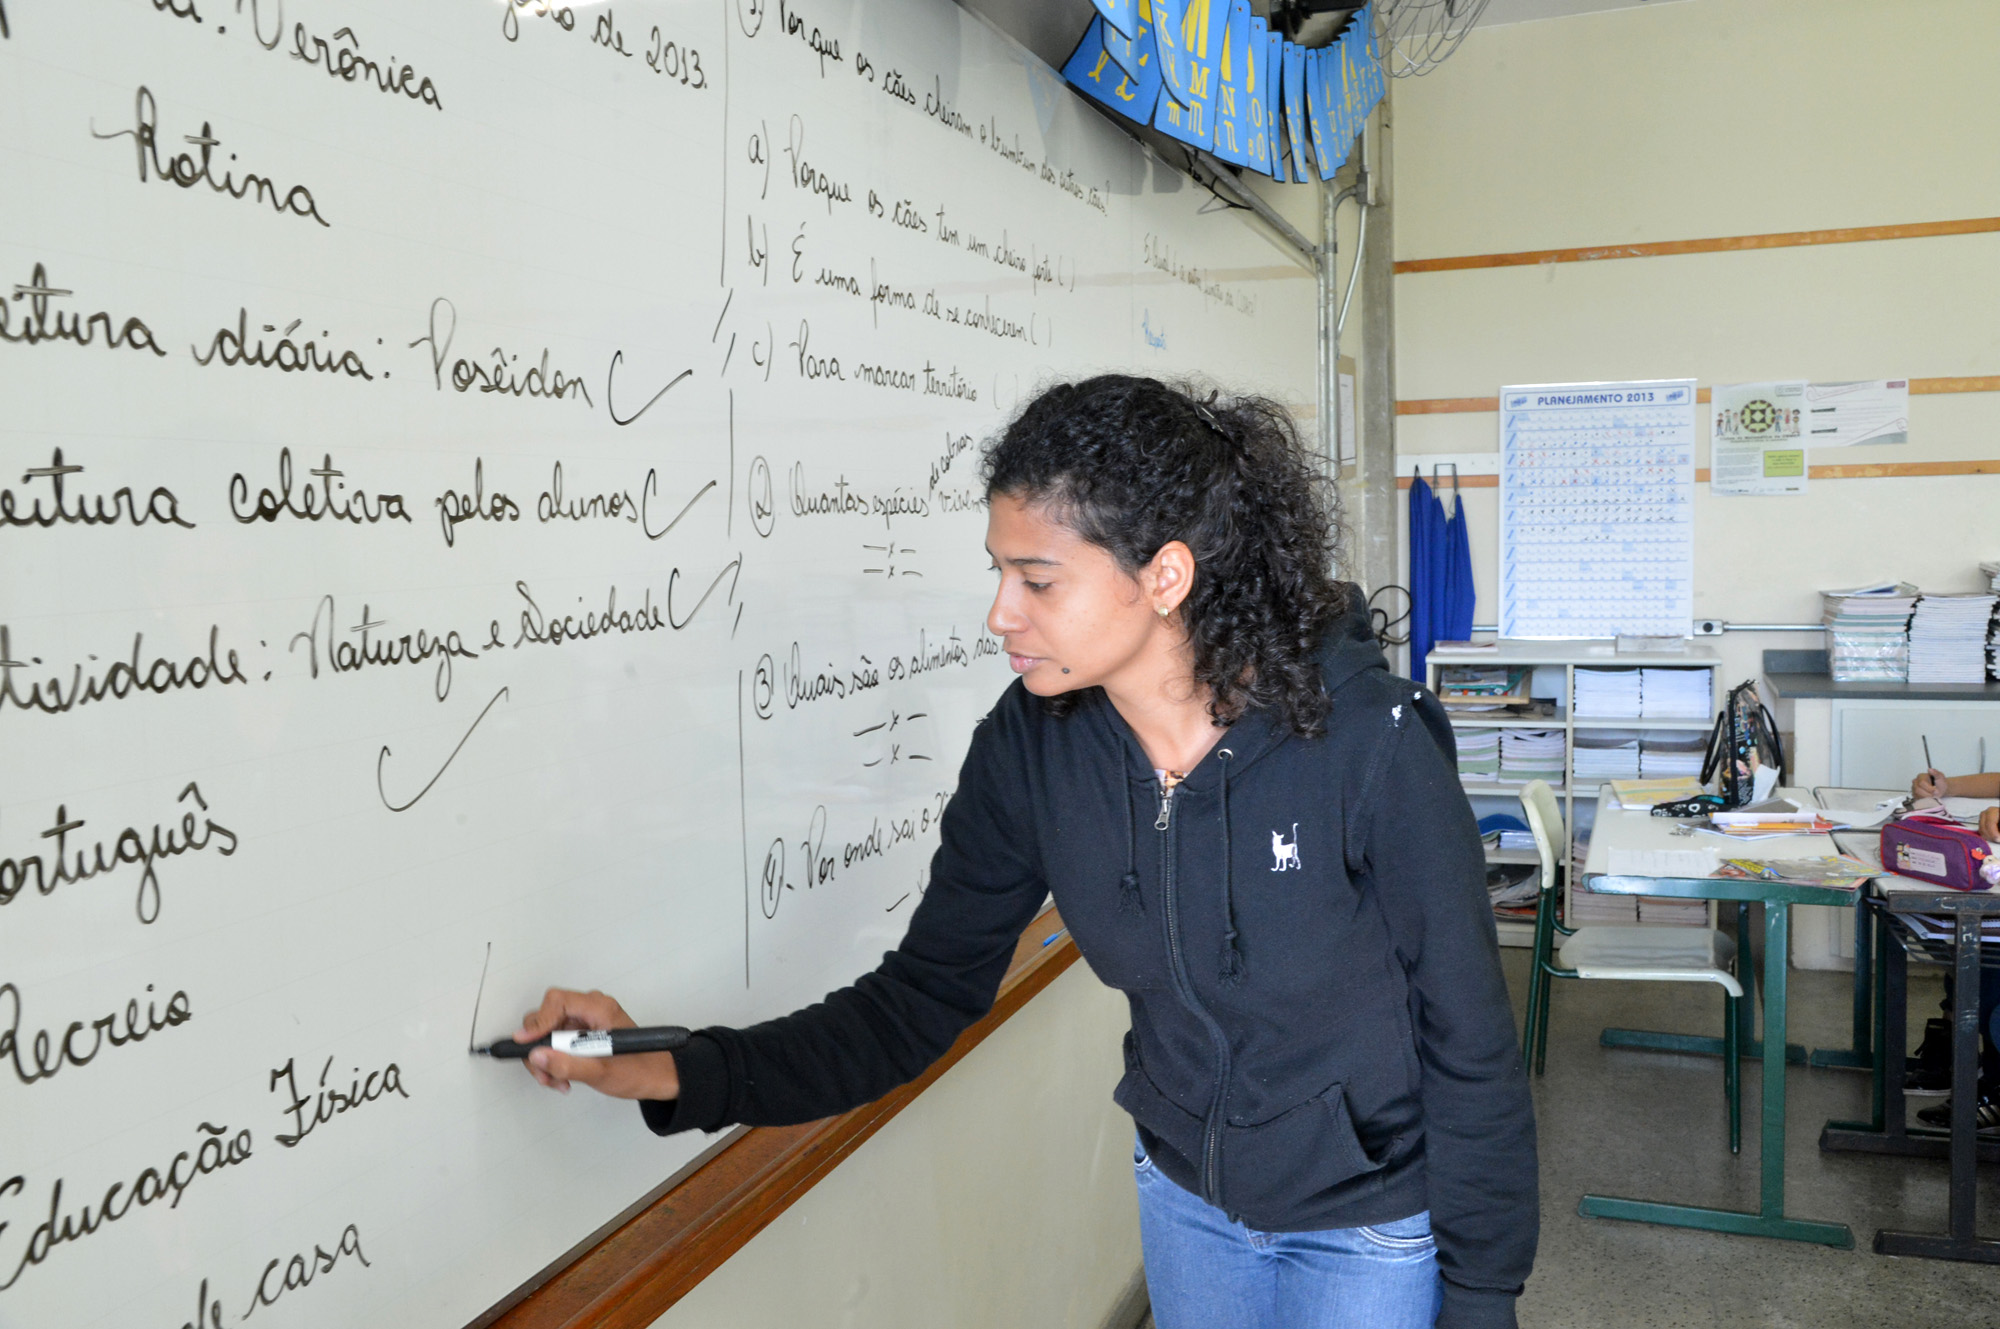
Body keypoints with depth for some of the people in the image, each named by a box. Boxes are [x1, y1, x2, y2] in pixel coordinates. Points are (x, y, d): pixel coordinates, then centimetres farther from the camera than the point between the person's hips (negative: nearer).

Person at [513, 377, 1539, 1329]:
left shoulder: (1367, 743, -28)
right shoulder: (1031, 746, -16)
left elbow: (1470, 1046, -18)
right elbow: (924, 993, -9)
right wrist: (682, 1074, -19)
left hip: (1373, 1226, -3)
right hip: (1185, 1197, 4)